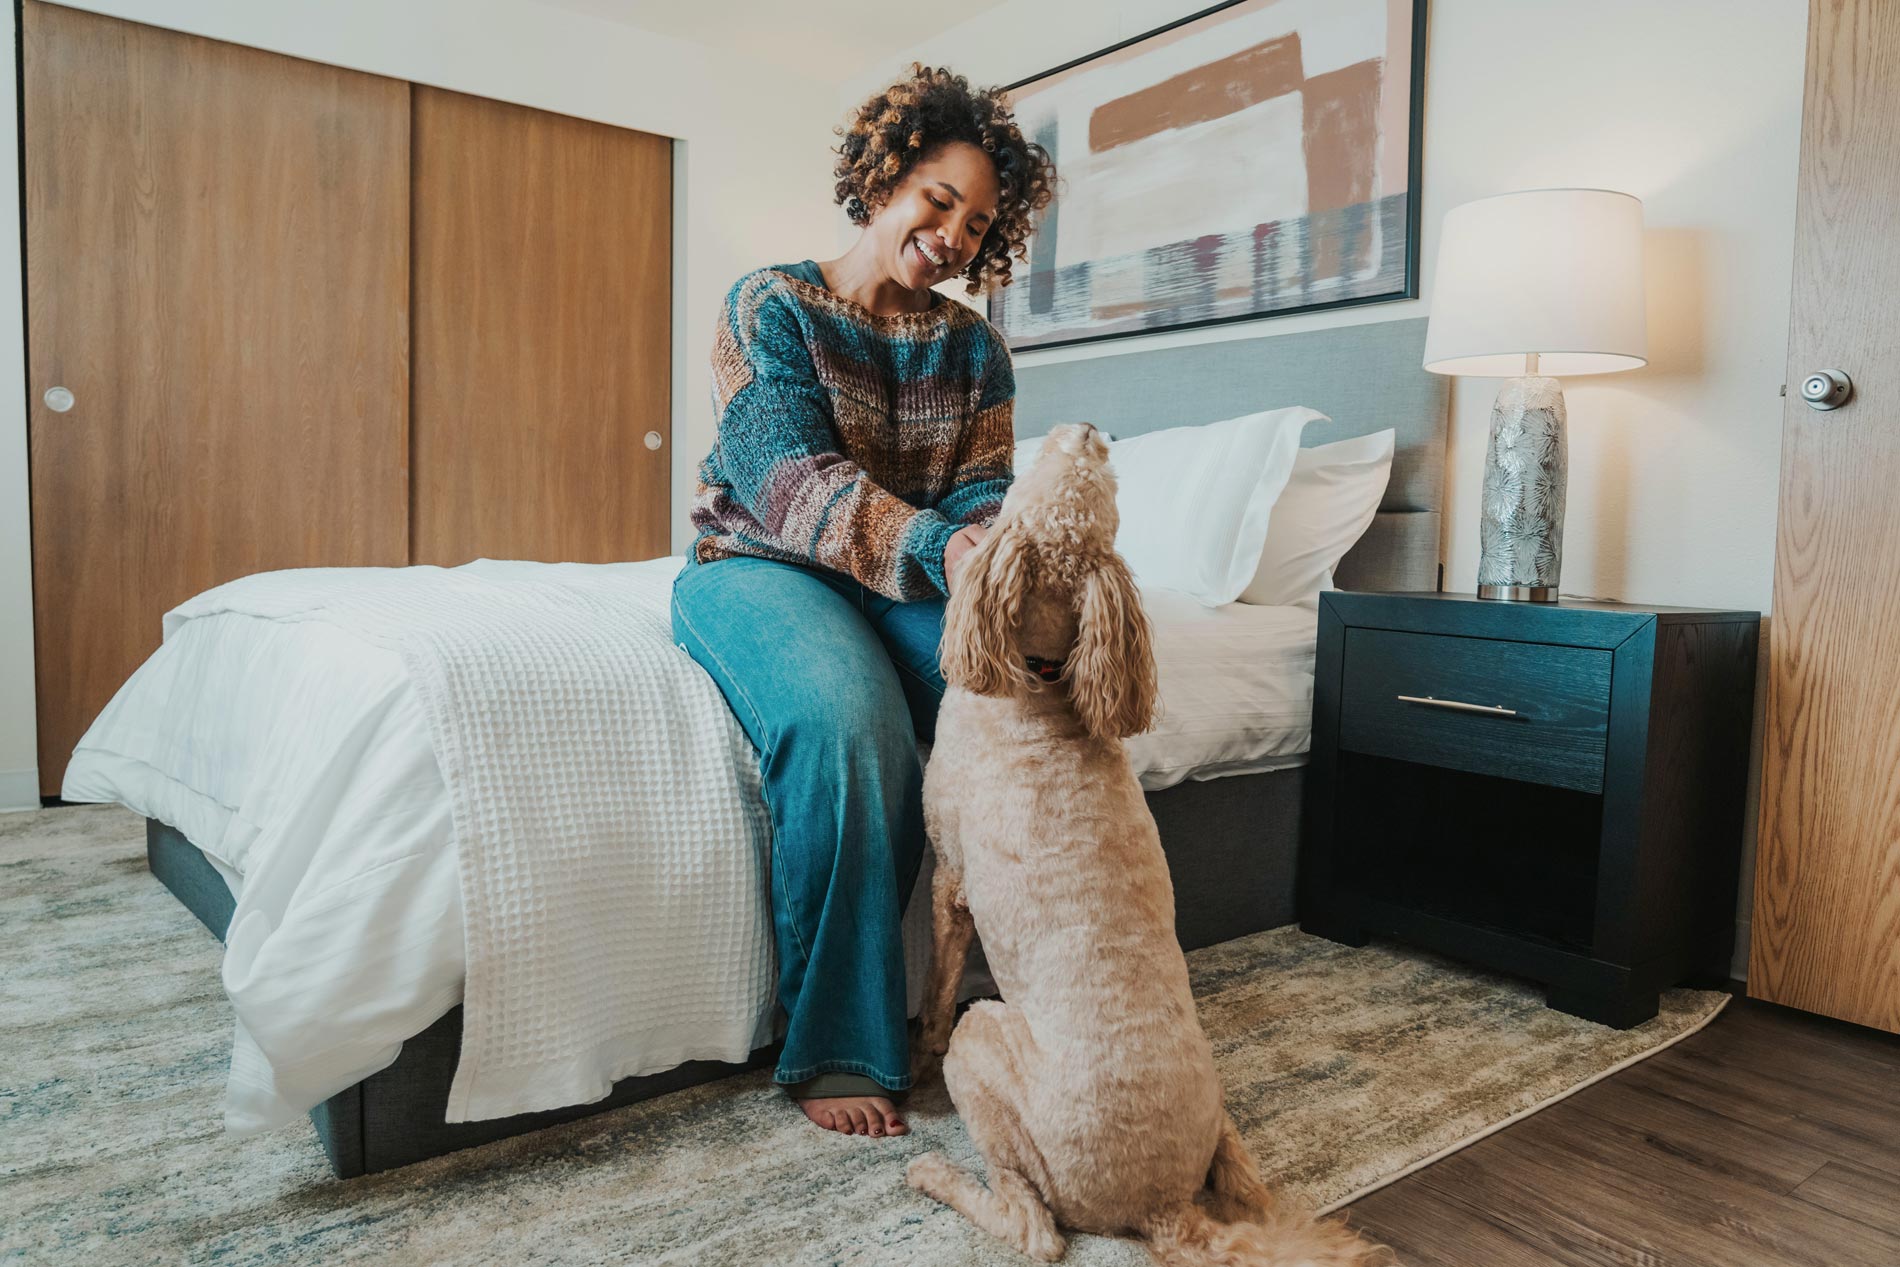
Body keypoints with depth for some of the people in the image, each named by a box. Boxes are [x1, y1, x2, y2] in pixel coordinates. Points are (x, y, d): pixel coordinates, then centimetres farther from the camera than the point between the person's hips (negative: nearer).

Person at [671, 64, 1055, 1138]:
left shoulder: (975, 345, 10)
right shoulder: (773, 306, -4)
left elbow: (980, 488, 0)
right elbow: (789, 477, -19)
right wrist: (937, 545, -36)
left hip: (912, 579, 4)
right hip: (761, 565, -4)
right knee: (847, 718, -36)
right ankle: (837, 1047, -22)